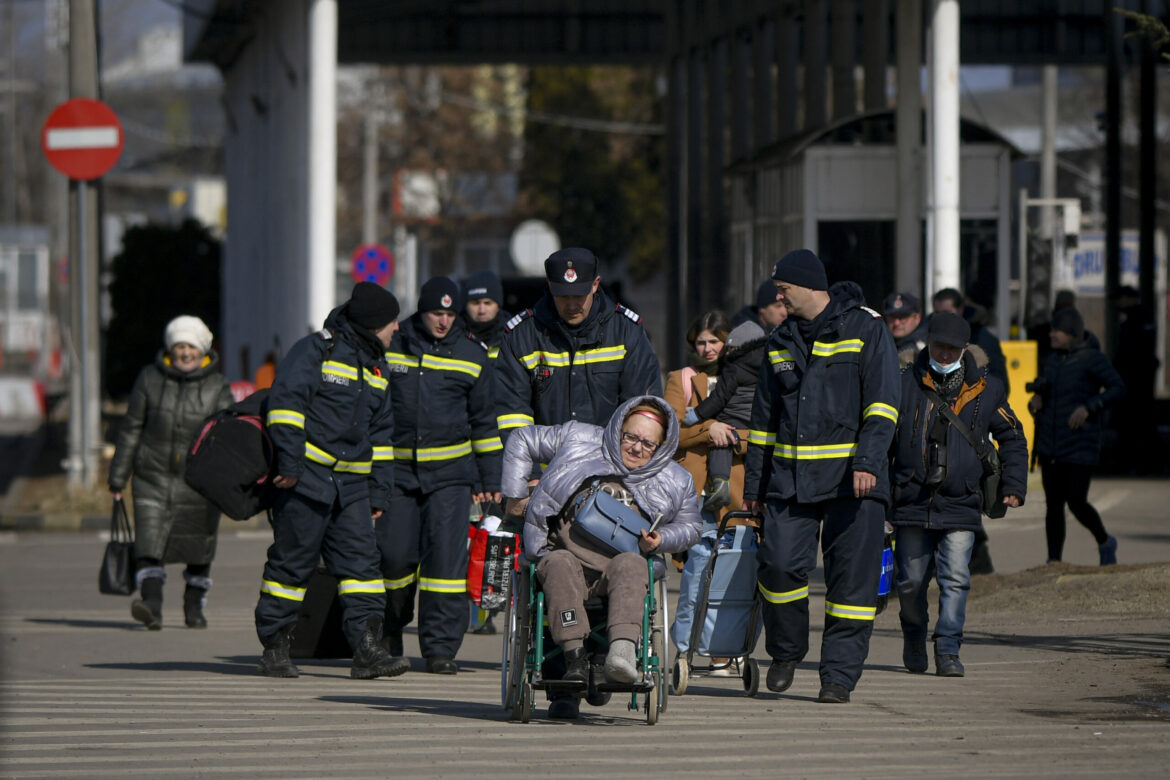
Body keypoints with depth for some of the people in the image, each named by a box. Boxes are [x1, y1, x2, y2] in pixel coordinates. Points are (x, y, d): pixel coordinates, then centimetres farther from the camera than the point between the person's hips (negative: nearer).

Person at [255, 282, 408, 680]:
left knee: (361, 559, -4)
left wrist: (378, 493, 20)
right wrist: (289, 463, -20)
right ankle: (274, 648, 6)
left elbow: (380, 434, 25)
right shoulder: (315, 350, -5)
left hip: (351, 485, 7)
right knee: (292, 562, -2)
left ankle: (367, 649, -8)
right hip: (305, 479, -7)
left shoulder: (375, 368, 20)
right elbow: (286, 402, -13)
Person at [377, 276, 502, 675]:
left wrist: (490, 481, 13)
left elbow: (484, 421, 14)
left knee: (447, 556, -9)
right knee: (395, 555, -3)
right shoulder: (391, 346, 4)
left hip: (450, 473, 0)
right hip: (397, 470, 0)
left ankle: (441, 647, -6)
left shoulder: (471, 354, 6)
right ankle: (389, 631, 22)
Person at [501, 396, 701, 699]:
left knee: (630, 564, -37)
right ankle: (574, 657, -48)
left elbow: (689, 526, 29)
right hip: (567, 552, 0)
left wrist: (660, 540, 6)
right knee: (559, 564, -37)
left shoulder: (675, 483, 19)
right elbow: (522, 441, 24)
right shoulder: (578, 440, 15)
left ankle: (623, 650, -59)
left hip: (621, 560, 0)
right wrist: (516, 495, 16)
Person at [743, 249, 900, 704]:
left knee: (852, 577, -4)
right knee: (780, 563, -10)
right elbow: (764, 415, 23)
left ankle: (839, 675, 2)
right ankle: (786, 652, 12)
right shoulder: (782, 342, 18)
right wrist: (754, 484, 19)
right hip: (790, 477, 4)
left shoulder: (866, 330, 1)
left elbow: (881, 404, -6)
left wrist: (868, 461, -18)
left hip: (851, 481, -4)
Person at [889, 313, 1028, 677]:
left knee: (955, 579, -9)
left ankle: (948, 650, -6)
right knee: (911, 582, 7)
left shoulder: (985, 388, 6)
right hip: (912, 503, 0)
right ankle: (914, 640, 30)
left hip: (960, 506, 0)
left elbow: (1012, 438, 17)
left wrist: (1013, 486, 8)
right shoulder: (905, 383, 2)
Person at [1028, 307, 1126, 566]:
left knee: (1076, 502, -9)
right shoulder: (1053, 360, 13)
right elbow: (1040, 388, 24)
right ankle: (1054, 561, 6)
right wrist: (1035, 401, 1)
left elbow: (1118, 387, -12)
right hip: (1050, 445, 6)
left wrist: (1089, 407, -22)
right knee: (1053, 504, 3)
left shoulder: (1091, 358, -8)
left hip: (1080, 445, -6)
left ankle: (1105, 543, 17)